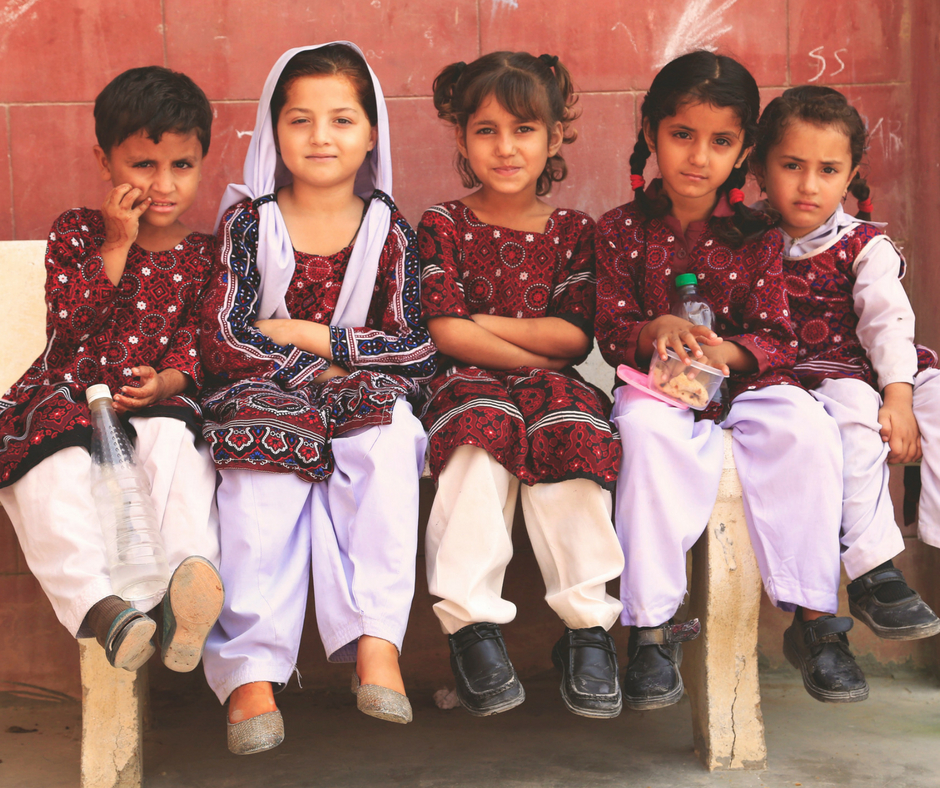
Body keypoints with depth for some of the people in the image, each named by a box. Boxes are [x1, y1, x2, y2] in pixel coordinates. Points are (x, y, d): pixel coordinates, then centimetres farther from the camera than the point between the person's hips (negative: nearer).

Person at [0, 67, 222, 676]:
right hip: (66, 399, 0)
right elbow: (69, 325, -9)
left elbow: (193, 349, 6)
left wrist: (164, 381, -18)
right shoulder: (75, 233, 5)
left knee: (178, 441, -36)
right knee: (57, 467, -34)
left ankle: (192, 574, -52)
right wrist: (116, 248, -15)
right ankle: (98, 603, -52)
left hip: (155, 403, 1)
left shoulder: (202, 256, 9)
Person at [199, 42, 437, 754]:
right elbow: (223, 339, -3)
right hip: (265, 398, -1)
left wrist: (309, 334, -7)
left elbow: (419, 350, -1)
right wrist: (316, 369, -12)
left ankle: (375, 637, -35)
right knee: (265, 475, -32)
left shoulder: (389, 231, 7)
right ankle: (251, 669, -37)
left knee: (386, 445, -32)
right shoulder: (248, 222, 5)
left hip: (365, 401, 1)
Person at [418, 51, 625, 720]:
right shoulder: (443, 226, 7)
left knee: (571, 426, -32)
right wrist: (536, 351, -7)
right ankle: (472, 621, -37)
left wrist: (484, 323, -4)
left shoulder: (574, 231, 12)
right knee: (485, 431, -36)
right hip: (468, 387, -1)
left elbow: (576, 335, 0)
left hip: (553, 387, 2)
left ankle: (588, 624, -32)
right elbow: (446, 332, -5)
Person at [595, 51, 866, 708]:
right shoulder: (622, 231, 4)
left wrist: (726, 352, -21)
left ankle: (814, 620, -21)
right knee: (647, 429, -37)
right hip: (656, 383, -1)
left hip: (745, 383, 1)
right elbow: (610, 329, 0)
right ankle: (652, 628, -29)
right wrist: (656, 331, -23)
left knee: (806, 425, -30)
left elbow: (776, 338, 1)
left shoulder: (756, 238, 5)